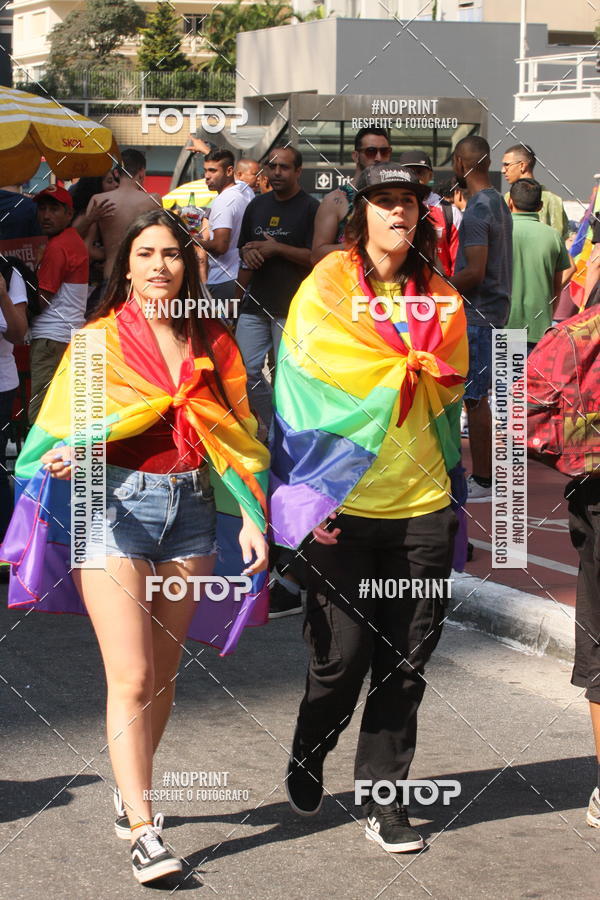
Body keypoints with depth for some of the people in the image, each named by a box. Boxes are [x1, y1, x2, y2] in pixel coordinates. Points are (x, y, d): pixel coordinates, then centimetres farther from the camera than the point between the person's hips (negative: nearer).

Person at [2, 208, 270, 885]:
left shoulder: (213, 346, 11)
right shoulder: (99, 340, 3)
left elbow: (235, 437, 13)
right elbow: (63, 426, 1)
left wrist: (252, 519, 5)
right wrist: (64, 458, -22)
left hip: (189, 509, 3)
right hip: (115, 505, -3)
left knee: (162, 674, 8)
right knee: (131, 676, -11)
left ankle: (130, 793, 27)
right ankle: (143, 832, -11)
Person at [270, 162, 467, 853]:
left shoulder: (438, 296, 11)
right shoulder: (324, 290, -1)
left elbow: (451, 382, 8)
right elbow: (308, 392, -5)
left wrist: (381, 365, -5)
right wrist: (309, 498, -11)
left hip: (424, 504, 3)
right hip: (347, 505, -3)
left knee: (406, 660, 5)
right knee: (341, 656, 1)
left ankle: (381, 796, 17)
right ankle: (307, 759, 30)